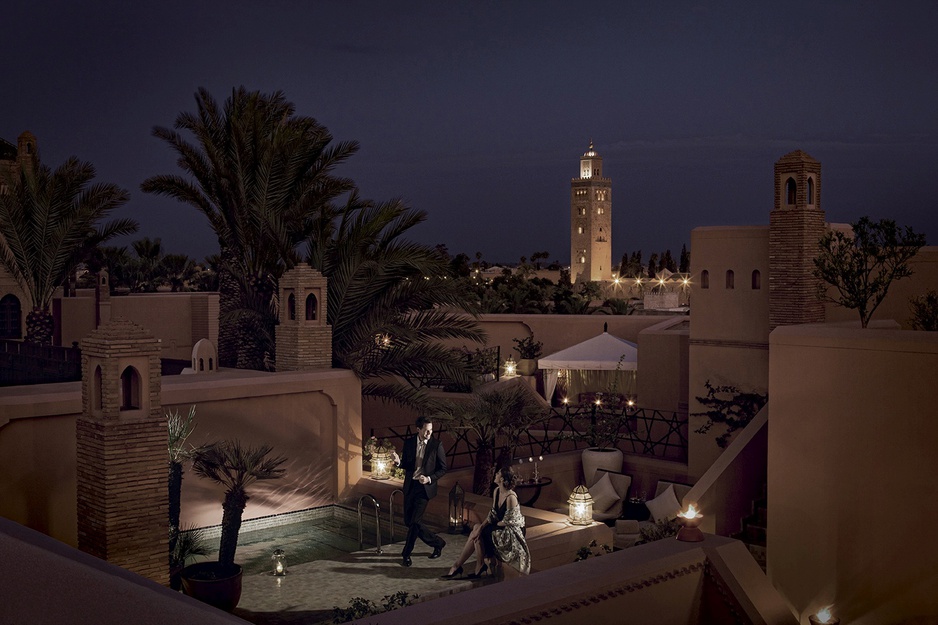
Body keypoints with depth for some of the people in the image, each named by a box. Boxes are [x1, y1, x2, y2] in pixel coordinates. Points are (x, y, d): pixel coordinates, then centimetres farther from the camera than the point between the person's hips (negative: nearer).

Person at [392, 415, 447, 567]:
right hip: (410, 486, 5)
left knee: (415, 521, -8)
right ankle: (437, 543, 22)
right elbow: (406, 465, 11)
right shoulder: (409, 443, 2)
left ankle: (406, 553, 9)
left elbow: (443, 468, -3)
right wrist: (398, 462, -12)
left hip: (425, 487, -5)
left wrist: (430, 479, -18)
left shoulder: (436, 445, -8)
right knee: (409, 521, 6)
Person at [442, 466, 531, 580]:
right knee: (477, 529, -9)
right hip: (501, 527, 8)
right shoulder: (496, 491, 1)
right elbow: (492, 514, 5)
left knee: (477, 534, -14)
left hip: (513, 531, -8)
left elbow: (507, 522, -20)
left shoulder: (511, 498, -26)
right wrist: (481, 526, -10)